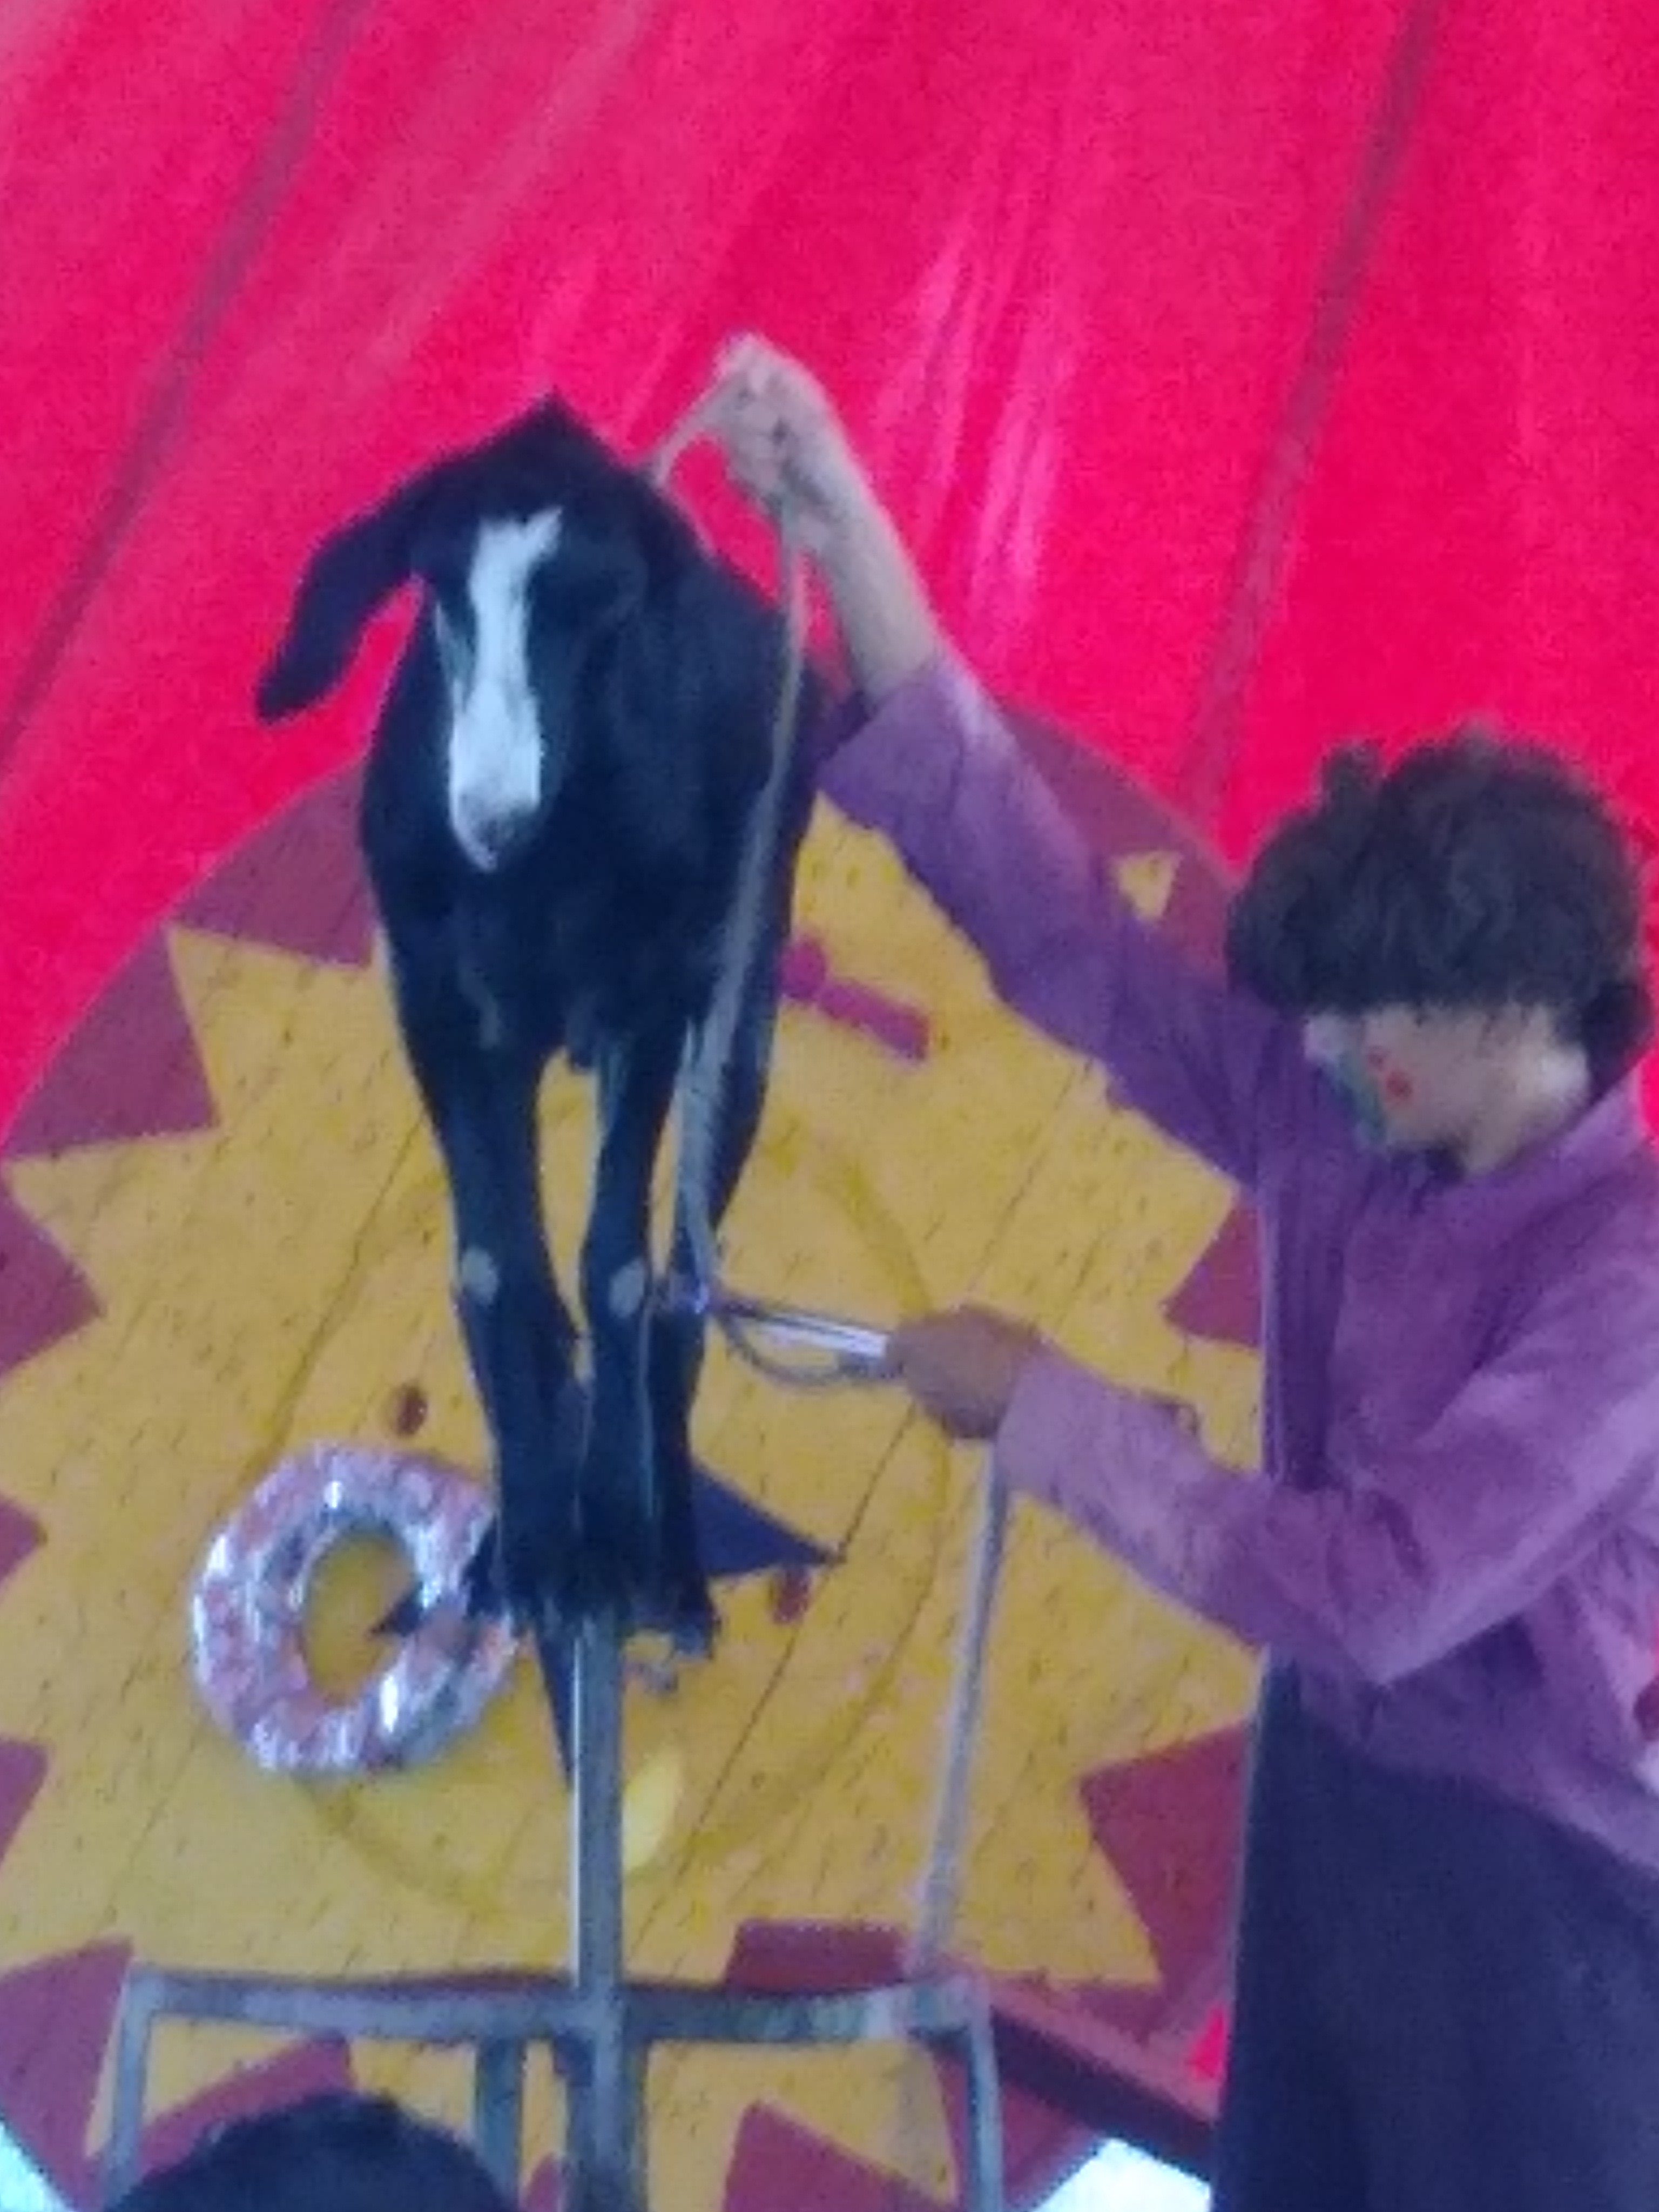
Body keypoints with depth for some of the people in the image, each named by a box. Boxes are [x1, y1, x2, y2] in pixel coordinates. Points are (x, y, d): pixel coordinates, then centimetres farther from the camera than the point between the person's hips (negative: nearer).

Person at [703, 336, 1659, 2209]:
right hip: (1327, 1796, 7)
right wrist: (843, 530, -10)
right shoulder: (1328, 1130, -2)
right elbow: (1050, 919, -4)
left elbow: (1379, 1589, -27)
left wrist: (1042, 1408, -19)